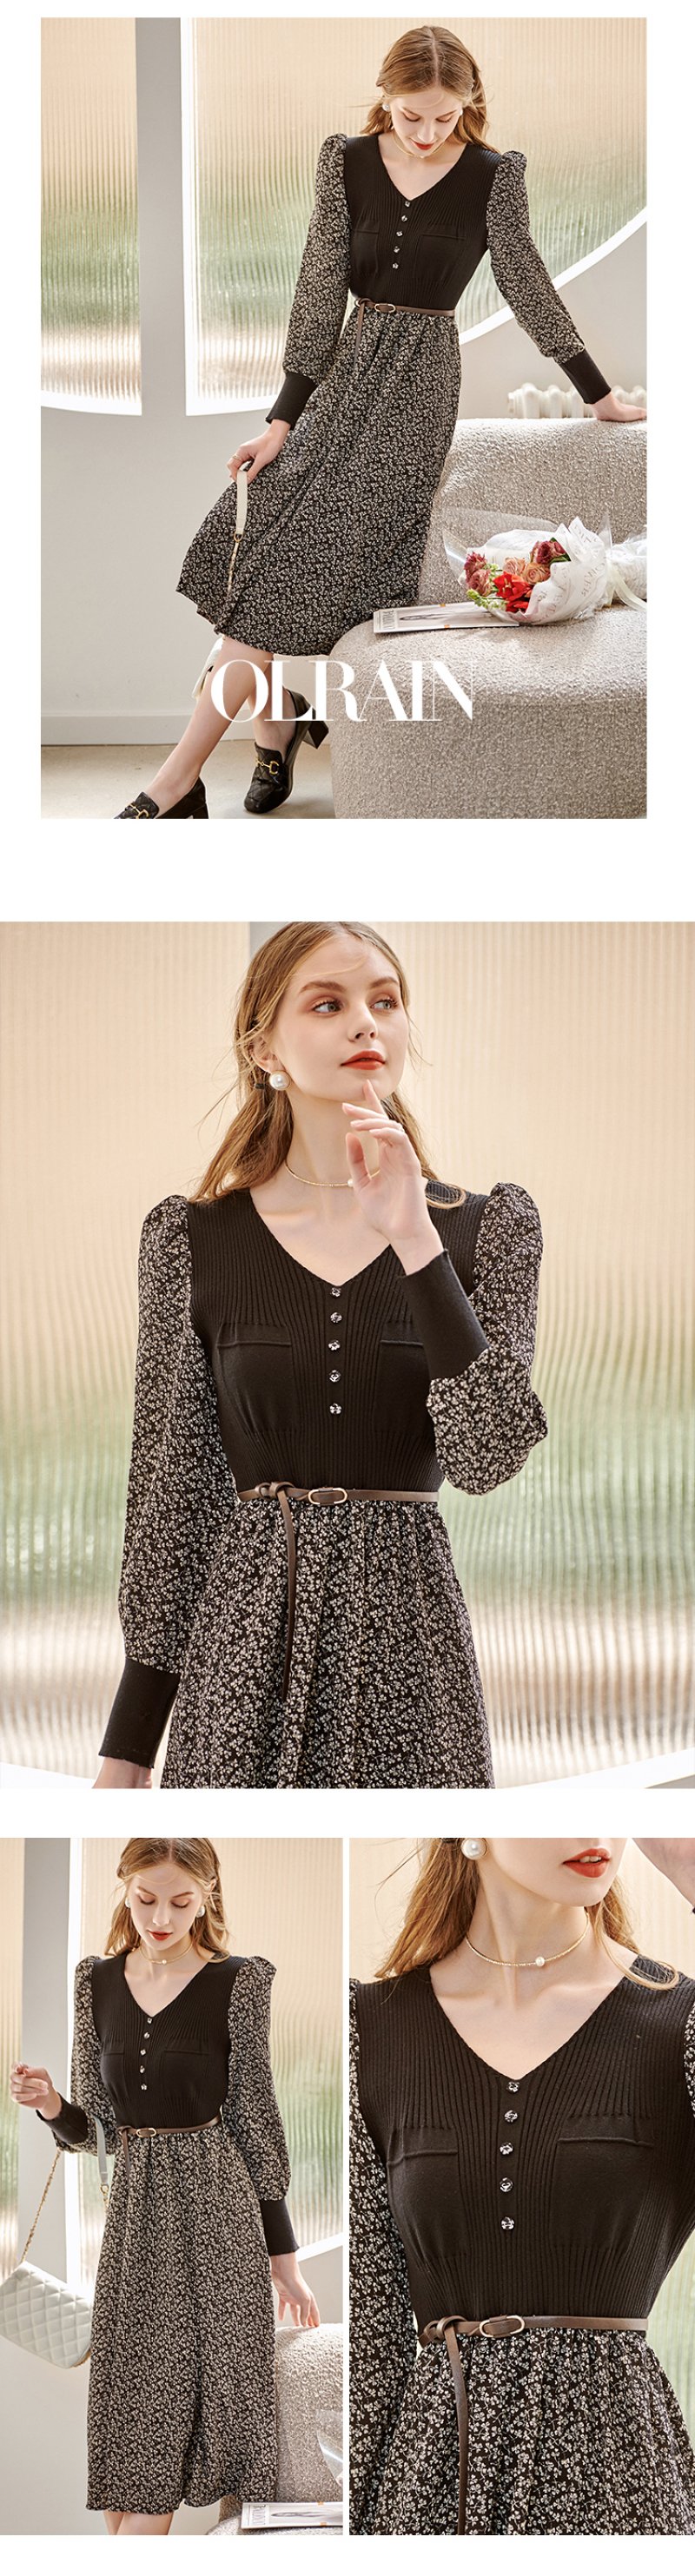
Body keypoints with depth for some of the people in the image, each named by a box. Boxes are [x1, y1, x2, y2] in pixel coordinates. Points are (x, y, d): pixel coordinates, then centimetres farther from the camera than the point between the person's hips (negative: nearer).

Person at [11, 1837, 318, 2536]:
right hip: (133, 2215, 4)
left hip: (214, 2216, -3)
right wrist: (51, 2106, -12)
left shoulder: (236, 1984, -4)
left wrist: (282, 2254, 0)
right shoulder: (97, 1983, 6)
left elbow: (255, 2119, -1)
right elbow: (93, 2129, 11)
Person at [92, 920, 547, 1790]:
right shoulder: (192, 1239, 3)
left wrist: (414, 1240, -17)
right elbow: (171, 1490, 4)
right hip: (245, 1643, 0)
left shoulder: (485, 1226, 4)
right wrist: (127, 1750, 2)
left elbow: (485, 1457, -9)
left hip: (407, 1634, 0)